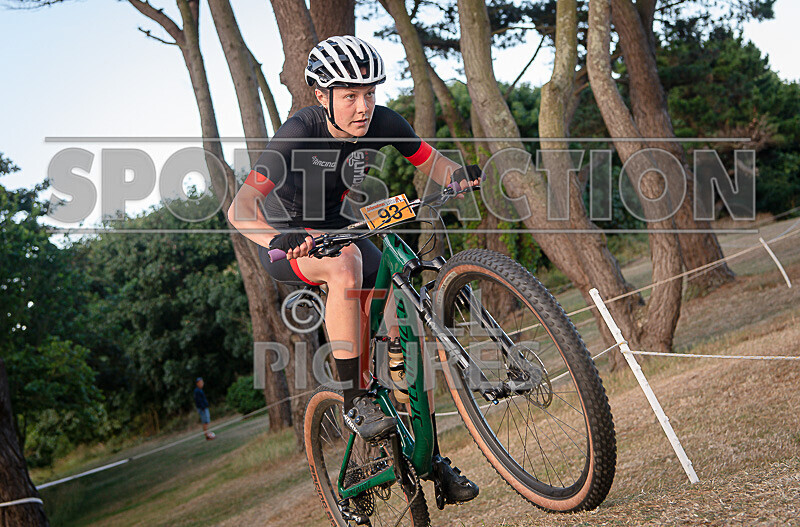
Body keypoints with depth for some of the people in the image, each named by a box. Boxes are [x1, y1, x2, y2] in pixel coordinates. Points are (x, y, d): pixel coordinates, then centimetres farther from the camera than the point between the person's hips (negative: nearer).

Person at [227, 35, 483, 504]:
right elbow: (240, 208, -37)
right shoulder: (299, 133, -31)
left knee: (393, 320, -12)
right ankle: (355, 400, -27)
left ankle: (429, 457, -1)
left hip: (336, 227, 5)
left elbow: (430, 162, -4)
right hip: (286, 240, -5)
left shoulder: (382, 123, -17)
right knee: (347, 262, -38)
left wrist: (460, 174, -27)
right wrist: (277, 238, -57)